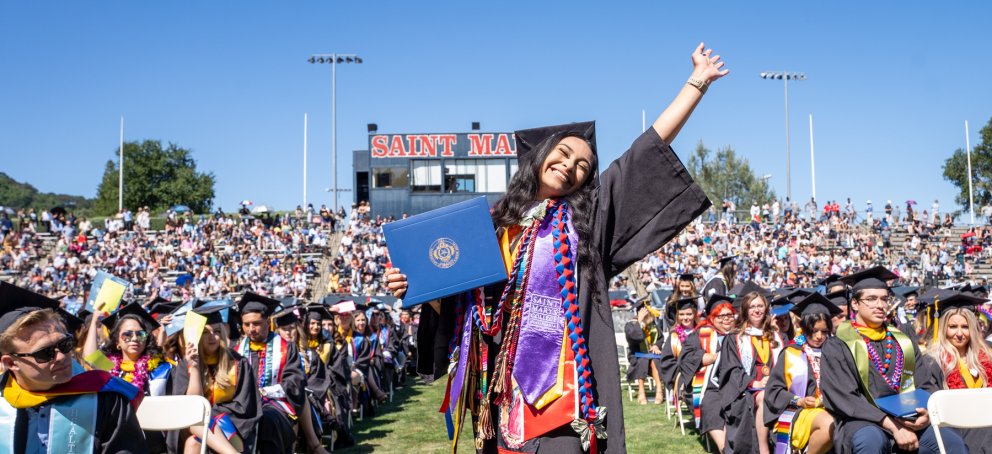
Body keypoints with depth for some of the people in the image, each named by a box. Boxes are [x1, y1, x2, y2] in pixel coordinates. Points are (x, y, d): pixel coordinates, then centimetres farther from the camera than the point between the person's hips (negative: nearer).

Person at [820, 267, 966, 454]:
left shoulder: (903, 342, 17)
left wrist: (927, 413, -12)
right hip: (863, 421, -4)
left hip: (908, 420, 4)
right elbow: (845, 397, -11)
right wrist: (892, 426, -20)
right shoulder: (837, 346, 0)